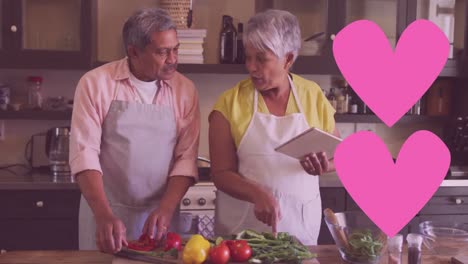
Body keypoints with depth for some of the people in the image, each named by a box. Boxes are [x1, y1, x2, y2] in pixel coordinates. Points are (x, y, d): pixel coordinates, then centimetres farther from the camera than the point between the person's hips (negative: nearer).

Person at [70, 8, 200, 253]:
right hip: (104, 213, -1)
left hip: (160, 213, 2)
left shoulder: (185, 90, 0)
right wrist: (105, 215, -23)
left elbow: (186, 158, -2)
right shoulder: (95, 83, -7)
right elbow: (84, 153, -12)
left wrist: (166, 209, -15)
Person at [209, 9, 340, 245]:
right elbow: (221, 173, -8)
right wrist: (258, 195, -25)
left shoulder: (313, 96, -2)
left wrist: (325, 165, -15)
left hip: (300, 222, 2)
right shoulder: (230, 103, -7)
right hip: (243, 223, -1)